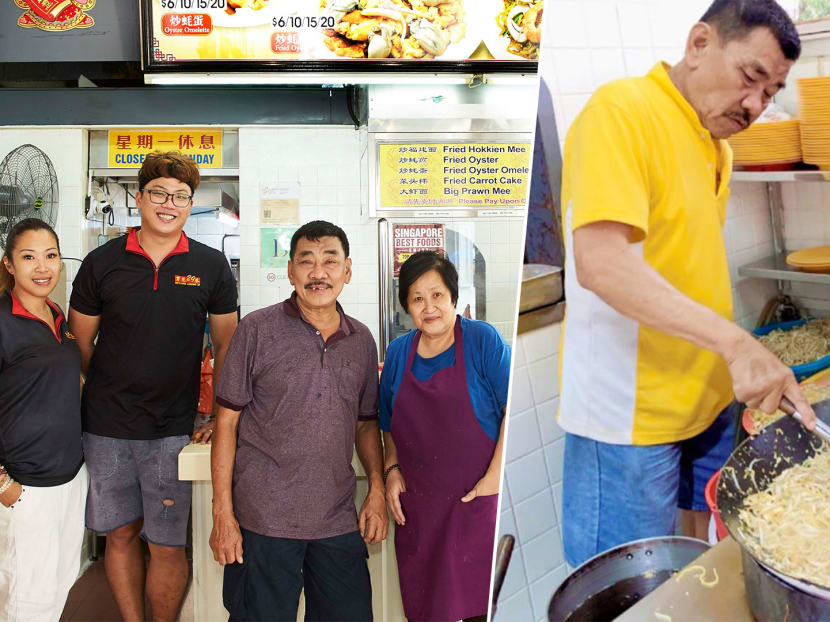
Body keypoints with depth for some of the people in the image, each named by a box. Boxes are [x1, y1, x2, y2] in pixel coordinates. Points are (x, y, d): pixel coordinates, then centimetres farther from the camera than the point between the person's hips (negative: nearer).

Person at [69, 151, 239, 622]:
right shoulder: (102, 262, 0)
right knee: (121, 534, 12)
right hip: (107, 425, 1)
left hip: (174, 428, -1)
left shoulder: (211, 267, 0)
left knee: (168, 545, 3)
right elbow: (81, 343, 9)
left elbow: (226, 345, 6)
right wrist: (104, 397, 7)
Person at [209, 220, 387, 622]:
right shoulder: (258, 329, -4)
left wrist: (377, 488, 3)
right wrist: (223, 513, -7)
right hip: (265, 520, -4)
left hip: (339, 522, 4)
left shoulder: (361, 341, 8)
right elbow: (226, 422, -4)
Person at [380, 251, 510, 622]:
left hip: (474, 499, -4)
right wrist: (391, 469, 4)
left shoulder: (482, 340, -4)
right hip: (416, 504, 4)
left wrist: (494, 478, -13)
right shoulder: (397, 352, 9)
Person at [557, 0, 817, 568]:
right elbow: (600, 264, -28)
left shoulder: (718, 146, 12)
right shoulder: (621, 110, -16)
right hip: (632, 416, -8)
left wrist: (741, 369, 11)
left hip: (710, 403, 8)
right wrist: (735, 343, -32)